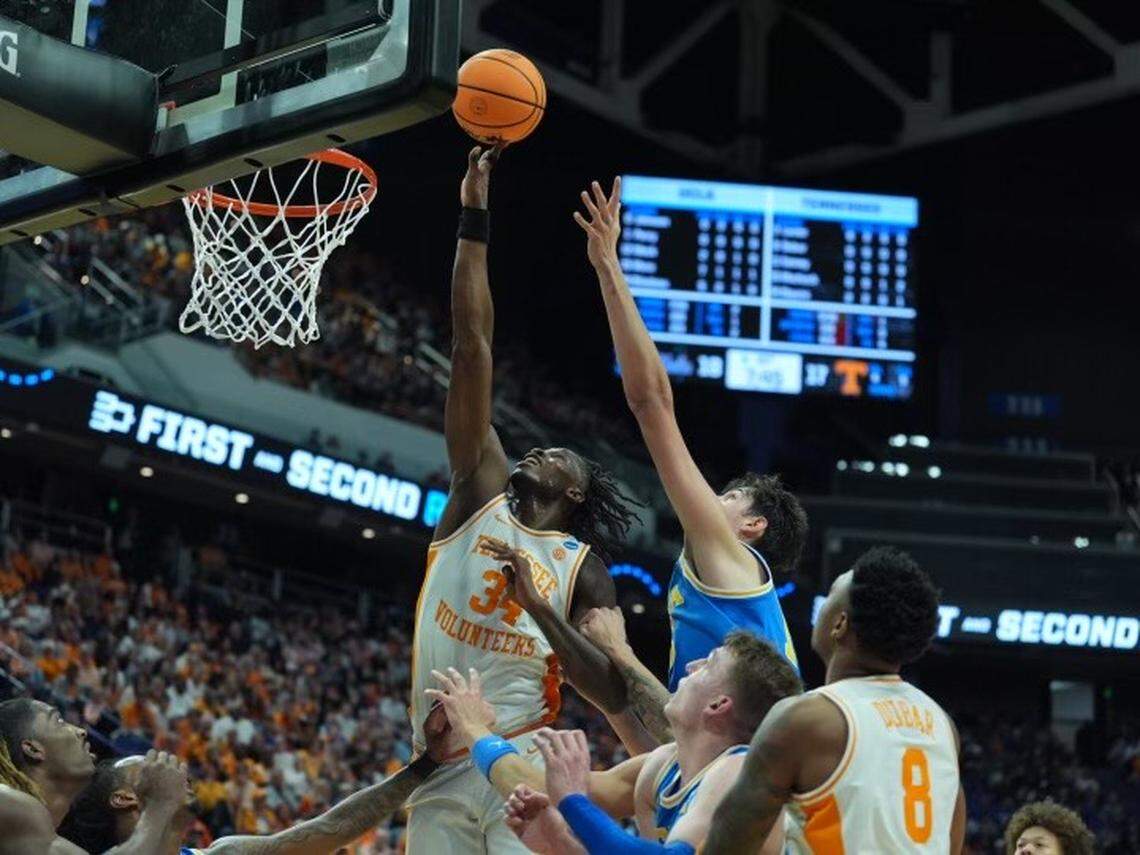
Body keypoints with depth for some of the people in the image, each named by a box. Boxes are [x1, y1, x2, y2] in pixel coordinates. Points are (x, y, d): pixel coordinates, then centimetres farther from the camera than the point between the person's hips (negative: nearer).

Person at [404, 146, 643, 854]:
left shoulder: (584, 568, 11)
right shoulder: (482, 492, 15)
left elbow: (616, 696, 0)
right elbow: (472, 345, 12)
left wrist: (541, 608, -10)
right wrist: (475, 219, 11)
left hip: (521, 767, -2)